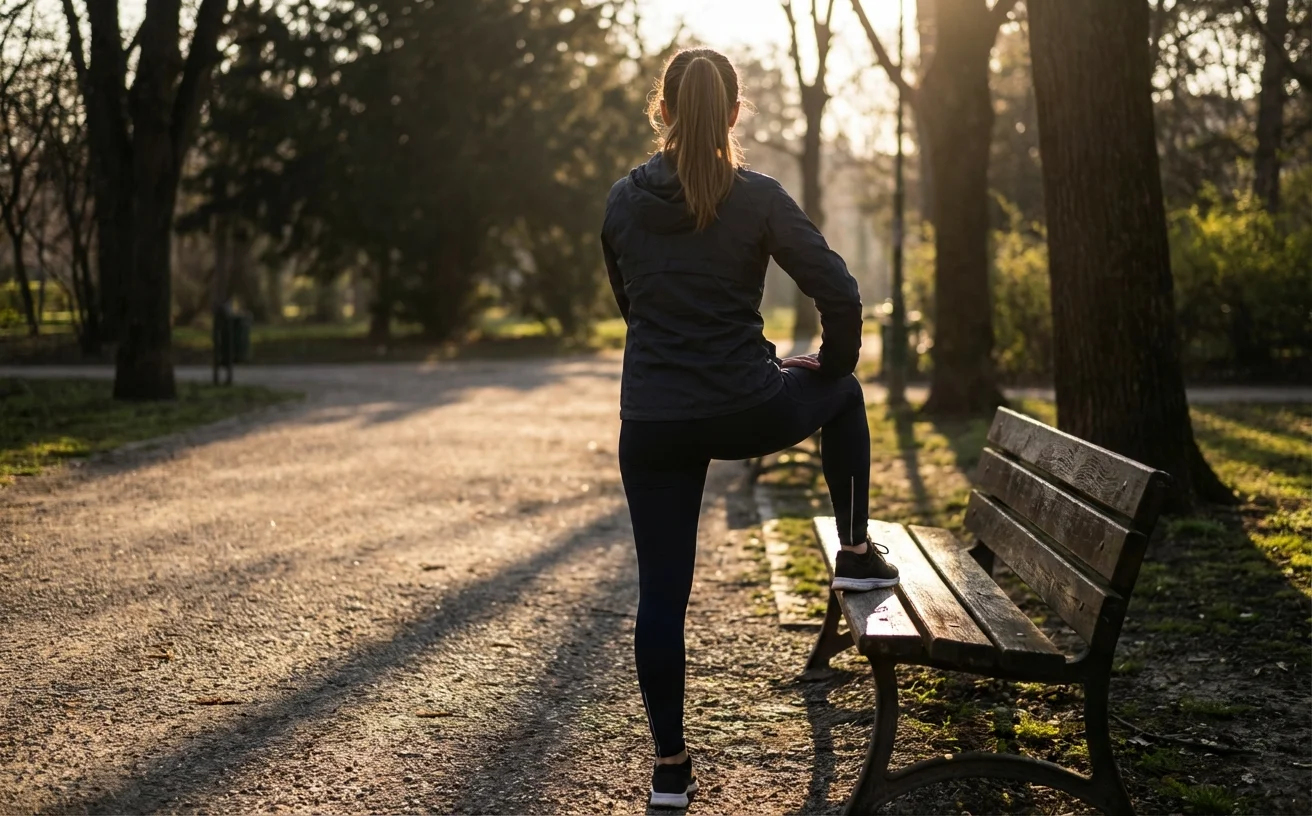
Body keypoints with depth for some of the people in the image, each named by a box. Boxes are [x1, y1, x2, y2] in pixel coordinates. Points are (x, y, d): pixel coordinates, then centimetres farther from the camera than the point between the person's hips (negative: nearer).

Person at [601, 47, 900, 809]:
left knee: (661, 591, 10)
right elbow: (842, 296, -10)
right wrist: (831, 364, 9)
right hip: (747, 412, -2)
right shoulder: (758, 197, -7)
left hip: (651, 422, 2)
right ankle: (856, 551, 30)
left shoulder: (622, 201, 3)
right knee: (842, 391, 30)